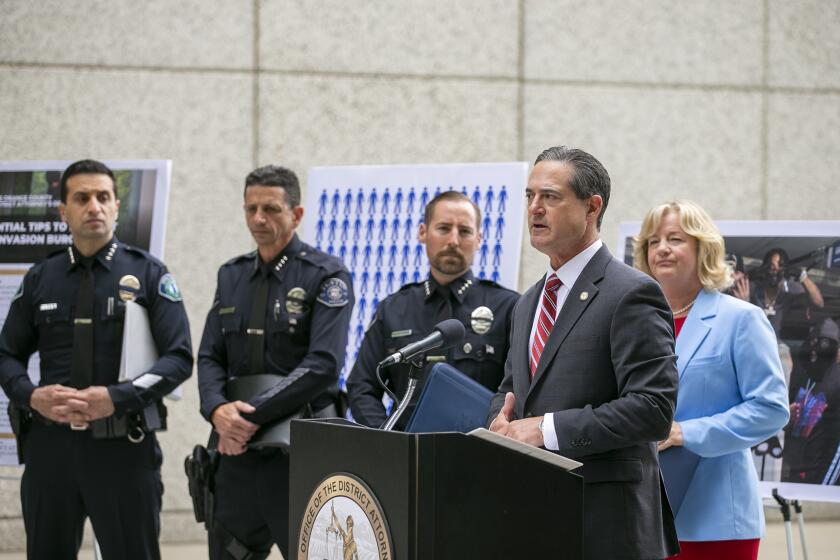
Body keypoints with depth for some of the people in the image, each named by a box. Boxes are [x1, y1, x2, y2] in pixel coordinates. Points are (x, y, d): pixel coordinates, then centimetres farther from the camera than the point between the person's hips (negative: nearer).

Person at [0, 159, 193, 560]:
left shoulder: (147, 274, 2)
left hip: (122, 447, -3)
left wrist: (116, 398, -17)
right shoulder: (40, 279, 11)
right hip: (50, 444, 3)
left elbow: (178, 357, -4)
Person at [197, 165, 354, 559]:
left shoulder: (325, 276, -5)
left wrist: (252, 416, -19)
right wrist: (218, 411, -13)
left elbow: (322, 366, -16)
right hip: (238, 451, 6)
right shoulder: (232, 276, 13)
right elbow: (210, 358, 9)